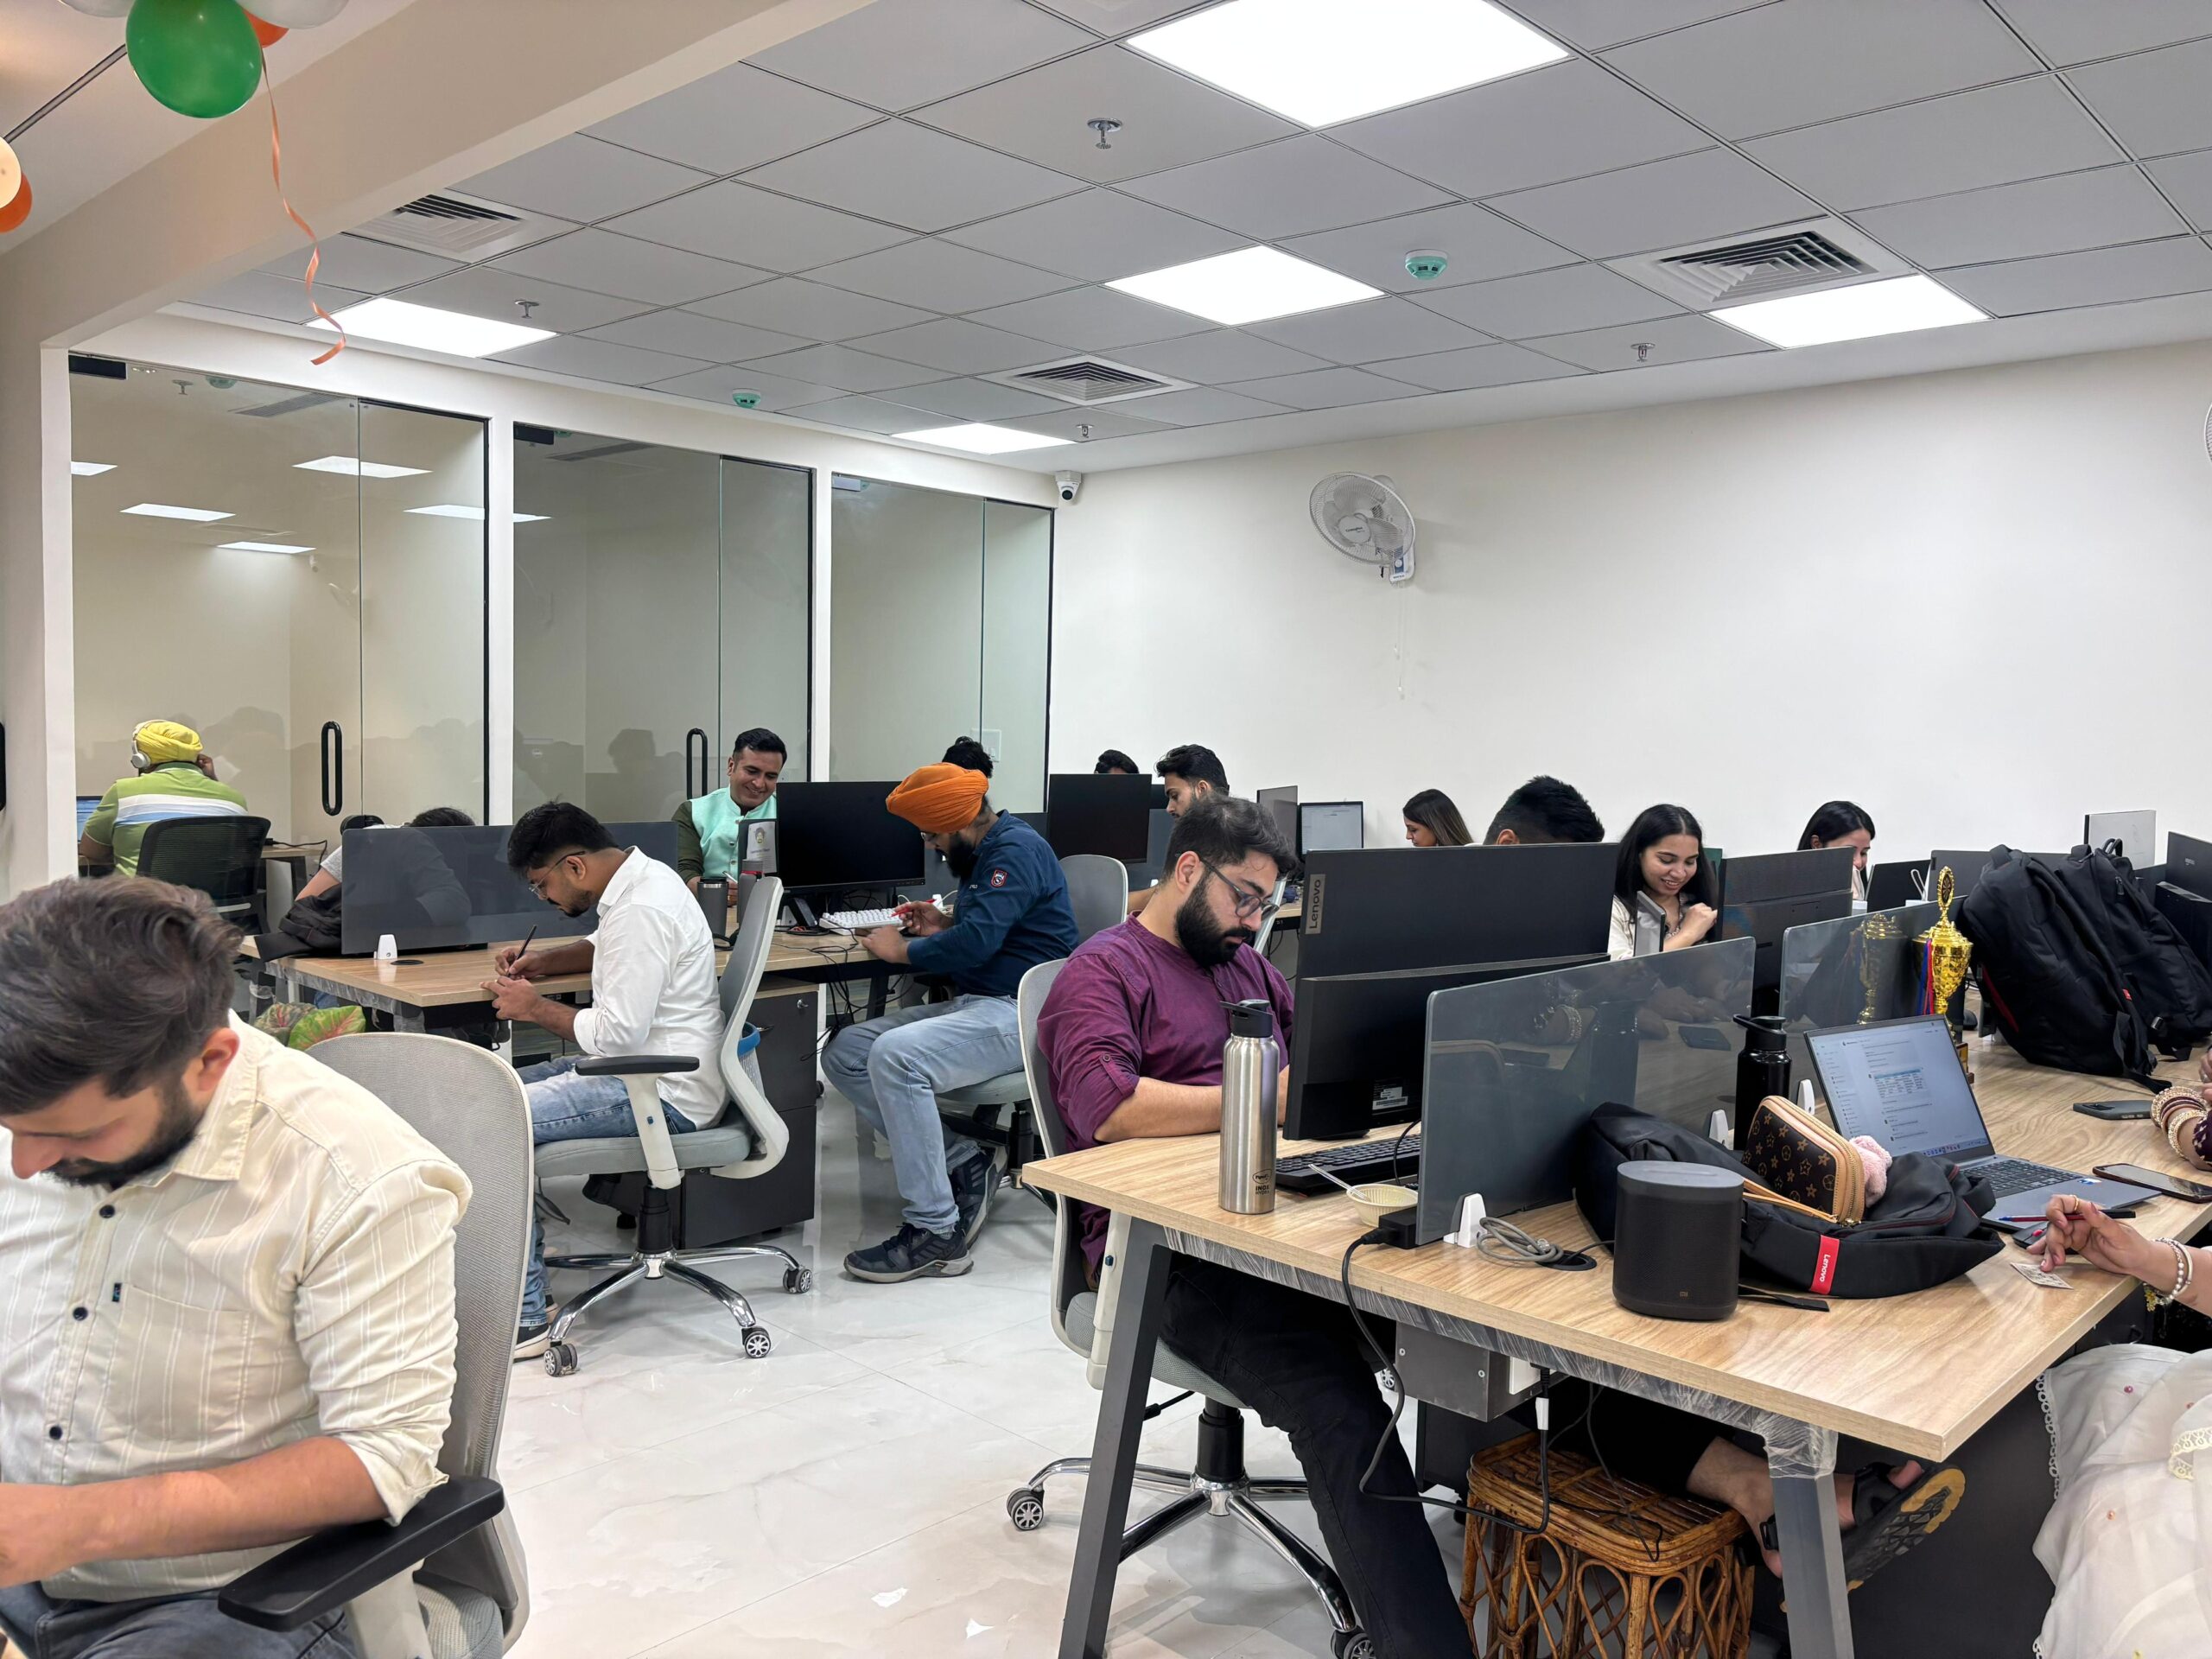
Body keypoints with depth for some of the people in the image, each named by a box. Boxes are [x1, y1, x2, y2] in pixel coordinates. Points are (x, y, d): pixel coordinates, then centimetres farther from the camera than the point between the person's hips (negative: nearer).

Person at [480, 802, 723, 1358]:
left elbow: (620, 1031, -24)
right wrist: (542, 960, 16)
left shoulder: (641, 910, -21)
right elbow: (606, 949, 33)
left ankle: (524, 1317, -14)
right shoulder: (641, 878, 11)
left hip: (665, 1091, -11)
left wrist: (536, 1008, -9)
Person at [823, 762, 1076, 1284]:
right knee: (844, 1051, -1)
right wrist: (944, 925, 13)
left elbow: (976, 942, -24)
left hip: (1020, 1013, -11)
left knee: (894, 1055, -32)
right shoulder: (986, 853, 19)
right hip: (973, 1004, 11)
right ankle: (962, 1166, -4)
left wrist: (900, 950, -9)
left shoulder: (1017, 850, -14)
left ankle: (937, 1231, -23)